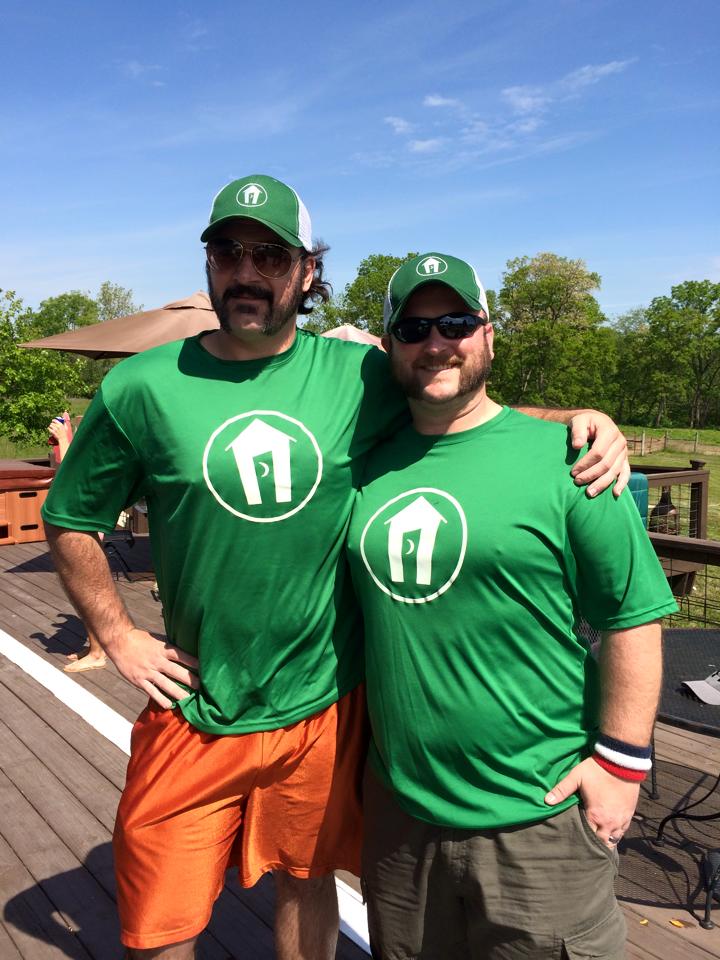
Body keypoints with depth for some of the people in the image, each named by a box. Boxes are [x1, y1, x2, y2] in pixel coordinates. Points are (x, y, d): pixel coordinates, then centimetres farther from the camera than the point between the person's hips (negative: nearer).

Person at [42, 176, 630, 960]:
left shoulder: (359, 376, -7)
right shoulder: (142, 388, -8)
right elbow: (69, 520, 4)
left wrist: (581, 418, -11)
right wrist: (120, 639, -1)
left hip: (324, 707, 1)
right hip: (195, 717, 0)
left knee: (306, 882, 23)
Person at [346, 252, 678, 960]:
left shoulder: (560, 457, -12)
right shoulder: (372, 460, 1)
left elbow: (633, 617, -10)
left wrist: (621, 760, -11)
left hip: (536, 815, -4)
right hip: (396, 805, 5)